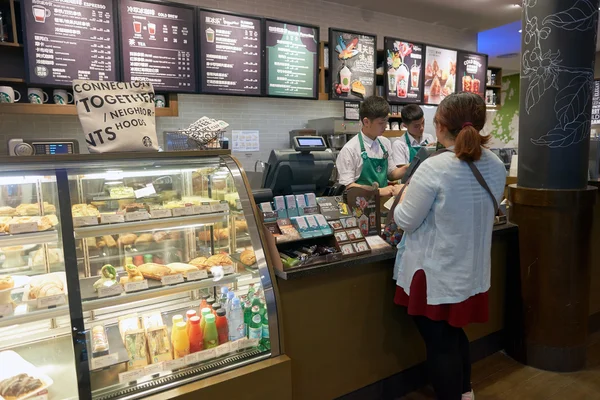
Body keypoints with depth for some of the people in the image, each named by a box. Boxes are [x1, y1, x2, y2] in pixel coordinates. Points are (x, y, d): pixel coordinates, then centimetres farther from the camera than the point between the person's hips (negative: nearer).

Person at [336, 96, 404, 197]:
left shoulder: (385, 143, 8)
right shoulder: (350, 149, -10)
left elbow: (391, 174, 16)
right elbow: (347, 186, -11)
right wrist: (378, 191, -18)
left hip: (384, 197, 6)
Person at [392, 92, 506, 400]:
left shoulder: (435, 168, -23)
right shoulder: (497, 167, -1)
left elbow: (405, 220, -16)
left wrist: (406, 193, 2)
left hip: (436, 272, -7)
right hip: (472, 271, 7)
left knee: (440, 344, 10)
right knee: (456, 333, 27)